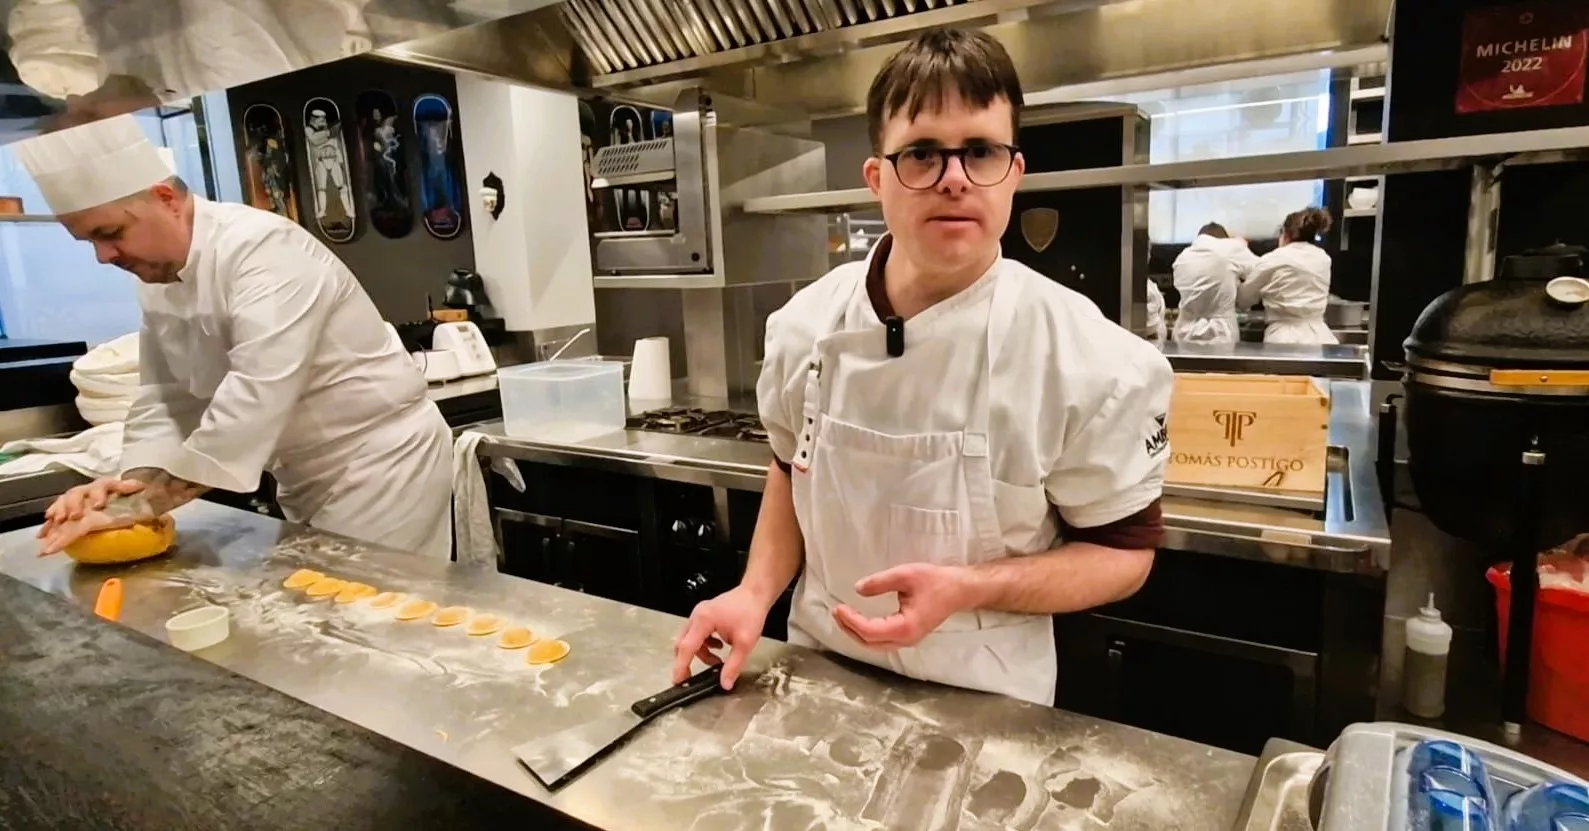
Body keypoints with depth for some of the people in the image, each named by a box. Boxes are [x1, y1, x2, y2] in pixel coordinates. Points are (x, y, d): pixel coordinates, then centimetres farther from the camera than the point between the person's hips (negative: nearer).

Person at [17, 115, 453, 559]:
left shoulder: (263, 249, -23)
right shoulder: (159, 280, 5)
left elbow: (255, 399, -31)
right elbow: (162, 397, 7)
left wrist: (146, 503, -27)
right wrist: (136, 484, -11)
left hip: (383, 460, -8)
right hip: (309, 477, 8)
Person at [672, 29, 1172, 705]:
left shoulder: (1092, 363, -22)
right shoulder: (805, 325, -11)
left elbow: (1121, 552, -11)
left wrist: (967, 589, -25)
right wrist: (756, 592, -7)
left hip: (980, 702, -3)